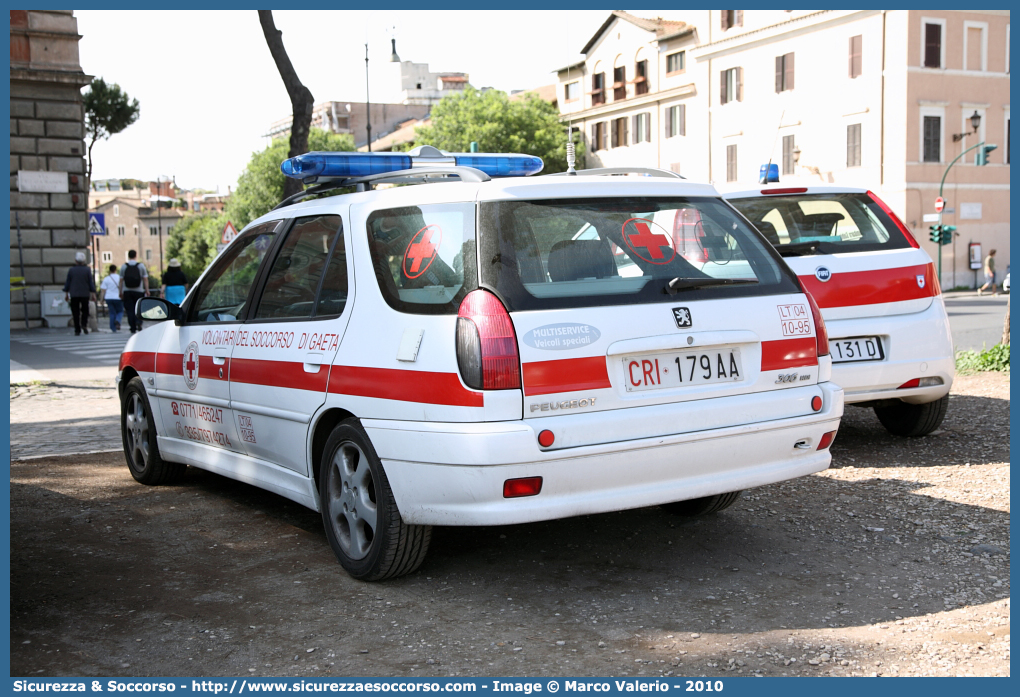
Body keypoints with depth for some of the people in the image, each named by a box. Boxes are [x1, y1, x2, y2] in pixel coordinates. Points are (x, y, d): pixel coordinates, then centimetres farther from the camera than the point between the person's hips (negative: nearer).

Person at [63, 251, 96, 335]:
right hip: (85, 294, 0)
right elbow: (91, 282, -2)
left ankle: (77, 330, 1)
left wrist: (66, 293, 11)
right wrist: (93, 293, 3)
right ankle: (84, 324, -8)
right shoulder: (87, 270, -3)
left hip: (74, 295, 0)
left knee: (75, 313, 3)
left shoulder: (71, 270, 0)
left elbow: (67, 283, 3)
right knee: (85, 310, 14)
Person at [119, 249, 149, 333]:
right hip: (139, 291, -1)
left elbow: (121, 280, 2)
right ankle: (138, 321, -17)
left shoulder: (124, 267, 2)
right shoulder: (141, 266, 0)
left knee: (130, 310, 3)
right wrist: (147, 290, 1)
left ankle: (133, 328, 1)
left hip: (127, 291, 1)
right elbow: (145, 279, -3)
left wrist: (121, 292, 8)